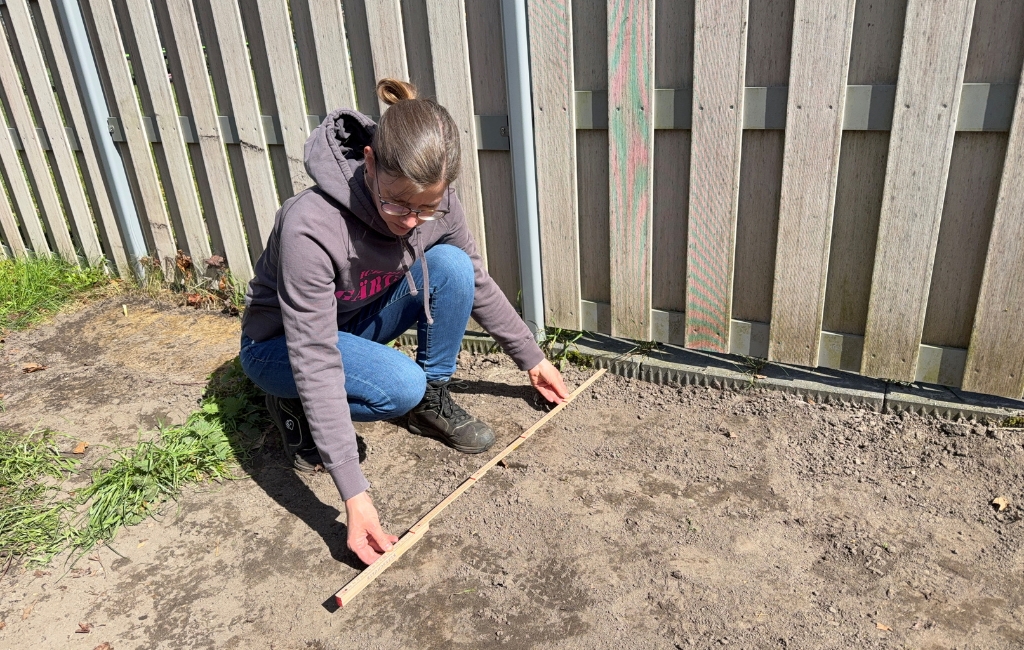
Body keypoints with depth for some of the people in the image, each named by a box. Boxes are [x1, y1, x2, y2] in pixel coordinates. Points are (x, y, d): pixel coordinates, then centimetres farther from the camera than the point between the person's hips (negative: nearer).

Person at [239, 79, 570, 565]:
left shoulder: (436, 204, -20)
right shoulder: (310, 227, -37)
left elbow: (477, 284, -3)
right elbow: (315, 362, -36)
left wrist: (532, 359, 4)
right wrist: (353, 494, -38)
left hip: (357, 323, 5)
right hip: (281, 343, -5)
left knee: (451, 266, -21)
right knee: (402, 385, -33)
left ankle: (433, 403, -3)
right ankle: (295, 408, -3)